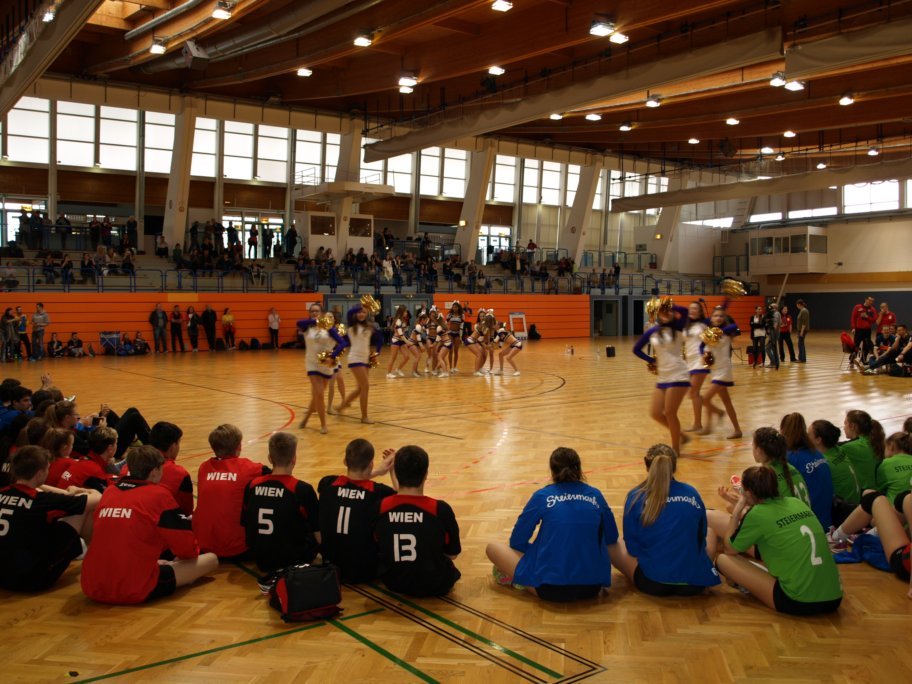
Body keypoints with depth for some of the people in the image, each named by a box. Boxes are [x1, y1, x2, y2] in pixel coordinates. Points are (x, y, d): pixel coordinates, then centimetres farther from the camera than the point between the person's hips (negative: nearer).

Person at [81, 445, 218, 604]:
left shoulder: (108, 492, 9)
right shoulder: (159, 495, -7)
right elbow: (187, 548, -1)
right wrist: (193, 551, 23)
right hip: (136, 591, -6)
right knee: (211, 559, 7)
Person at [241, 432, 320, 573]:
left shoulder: (252, 485, -8)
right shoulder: (303, 490, -20)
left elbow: (244, 525, 4)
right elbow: (318, 534, -13)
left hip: (261, 561, 5)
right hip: (293, 561, -4)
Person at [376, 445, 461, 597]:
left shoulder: (381, 507, -16)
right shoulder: (441, 509, -23)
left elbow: (379, 544, 3)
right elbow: (452, 553, -8)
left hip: (393, 582, 3)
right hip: (434, 584, -2)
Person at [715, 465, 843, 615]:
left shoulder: (757, 514, -8)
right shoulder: (798, 503, 9)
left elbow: (729, 549, 6)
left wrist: (737, 510, 14)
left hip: (799, 603, -7)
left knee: (723, 560, 1)